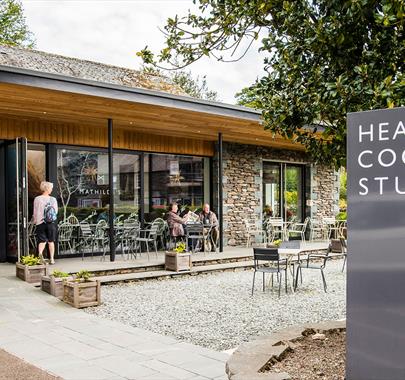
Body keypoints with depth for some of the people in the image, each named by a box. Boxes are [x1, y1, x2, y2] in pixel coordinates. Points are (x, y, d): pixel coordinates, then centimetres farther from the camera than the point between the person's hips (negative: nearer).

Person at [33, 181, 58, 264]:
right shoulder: (53, 199, -6)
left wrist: (35, 221, 12)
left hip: (41, 223, -1)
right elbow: (56, 211, 0)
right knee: (51, 241, 12)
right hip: (52, 223, 1)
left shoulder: (37, 199, -8)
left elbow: (35, 212, -4)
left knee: (42, 241, 7)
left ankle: (40, 253, -21)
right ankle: (52, 259, 14)